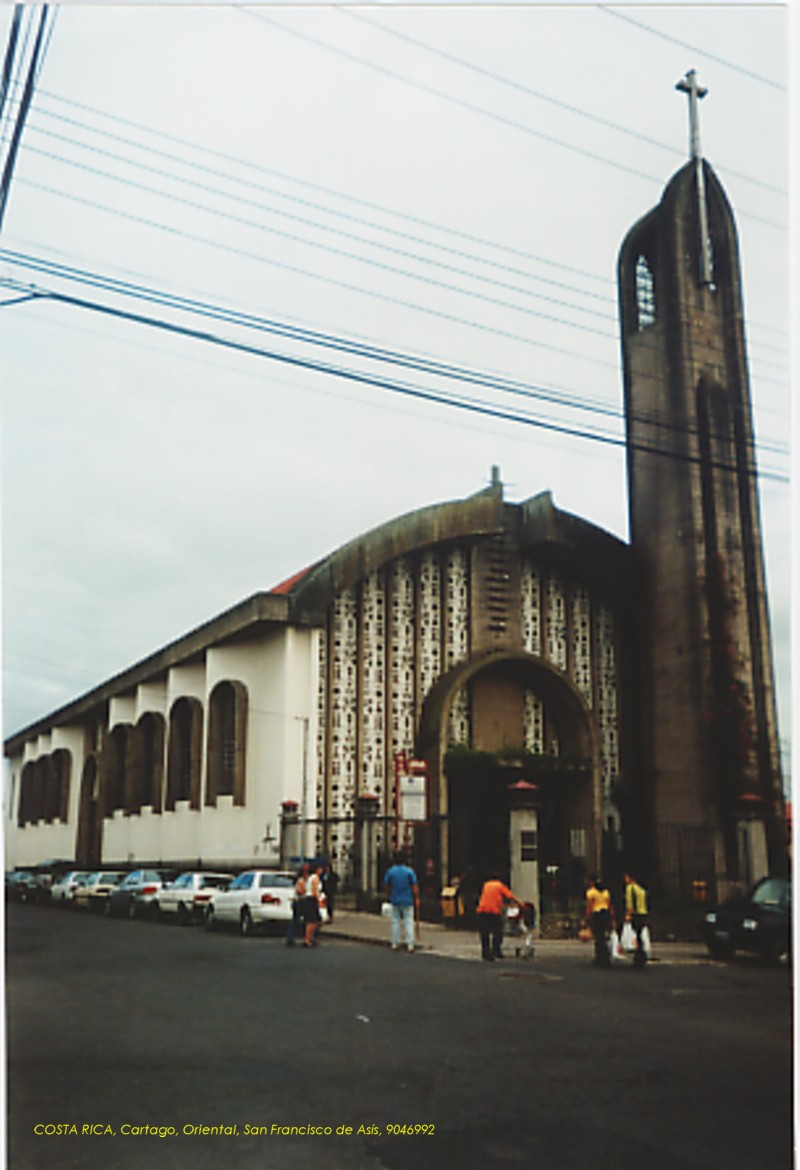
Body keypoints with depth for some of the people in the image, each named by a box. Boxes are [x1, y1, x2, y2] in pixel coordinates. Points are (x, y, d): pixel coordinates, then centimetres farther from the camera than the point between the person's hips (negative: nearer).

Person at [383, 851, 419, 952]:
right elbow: (415, 886, -9)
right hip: (407, 901, -2)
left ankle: (395, 943, 14)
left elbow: (386, 886, 4)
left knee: (395, 922, 11)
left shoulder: (390, 871, -4)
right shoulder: (409, 871, -10)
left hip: (395, 900, 2)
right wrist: (416, 898, -1)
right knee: (408, 922, 2)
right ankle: (410, 944, -3)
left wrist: (389, 896, 20)